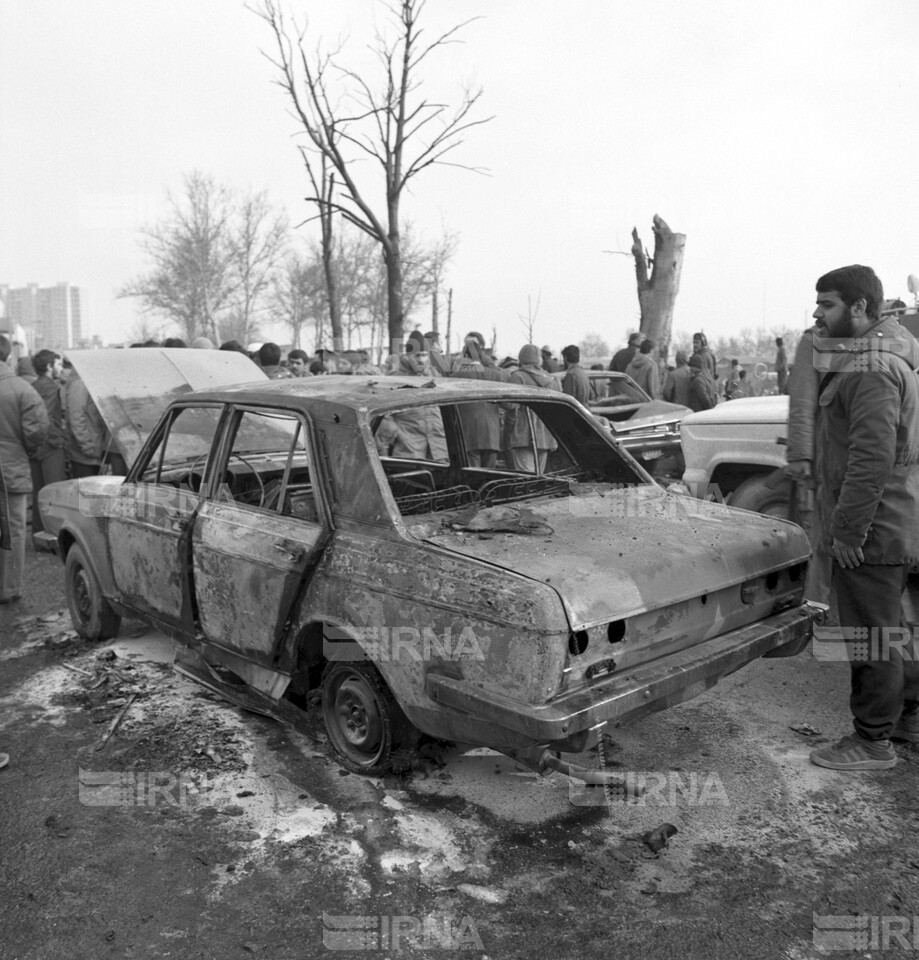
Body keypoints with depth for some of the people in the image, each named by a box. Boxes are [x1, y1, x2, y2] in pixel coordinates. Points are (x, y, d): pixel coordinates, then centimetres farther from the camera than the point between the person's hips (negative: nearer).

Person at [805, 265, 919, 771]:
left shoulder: (871, 370, -20)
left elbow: (872, 458, -27)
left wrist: (847, 529, -22)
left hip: (872, 530, -11)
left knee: (870, 634, 0)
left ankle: (873, 741, 13)